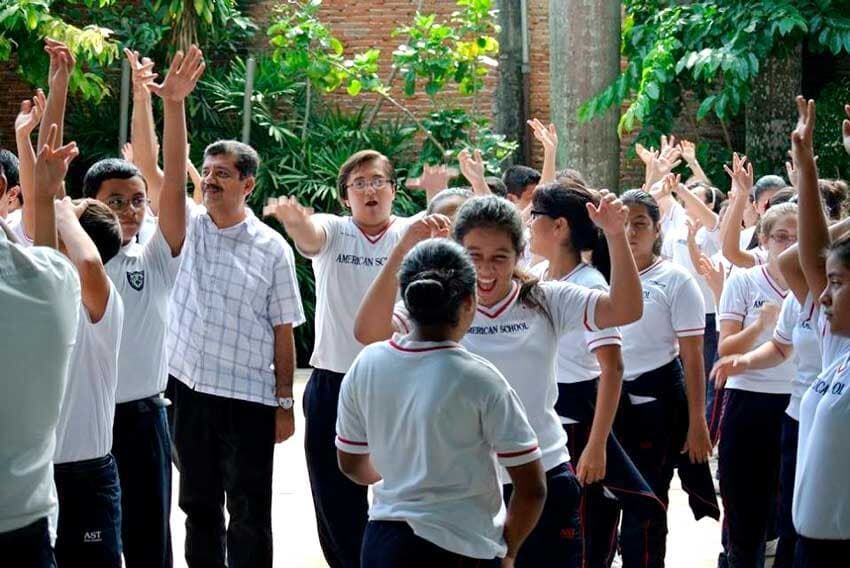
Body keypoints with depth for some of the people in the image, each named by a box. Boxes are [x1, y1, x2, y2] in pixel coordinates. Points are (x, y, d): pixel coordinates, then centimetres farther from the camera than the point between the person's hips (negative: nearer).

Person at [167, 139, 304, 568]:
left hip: (248, 398, -3)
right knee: (198, 504, 15)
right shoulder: (187, 228, 4)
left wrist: (285, 403, -3)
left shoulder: (271, 247, -4)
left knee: (249, 514, 4)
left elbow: (283, 331, -2)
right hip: (187, 389, 3)